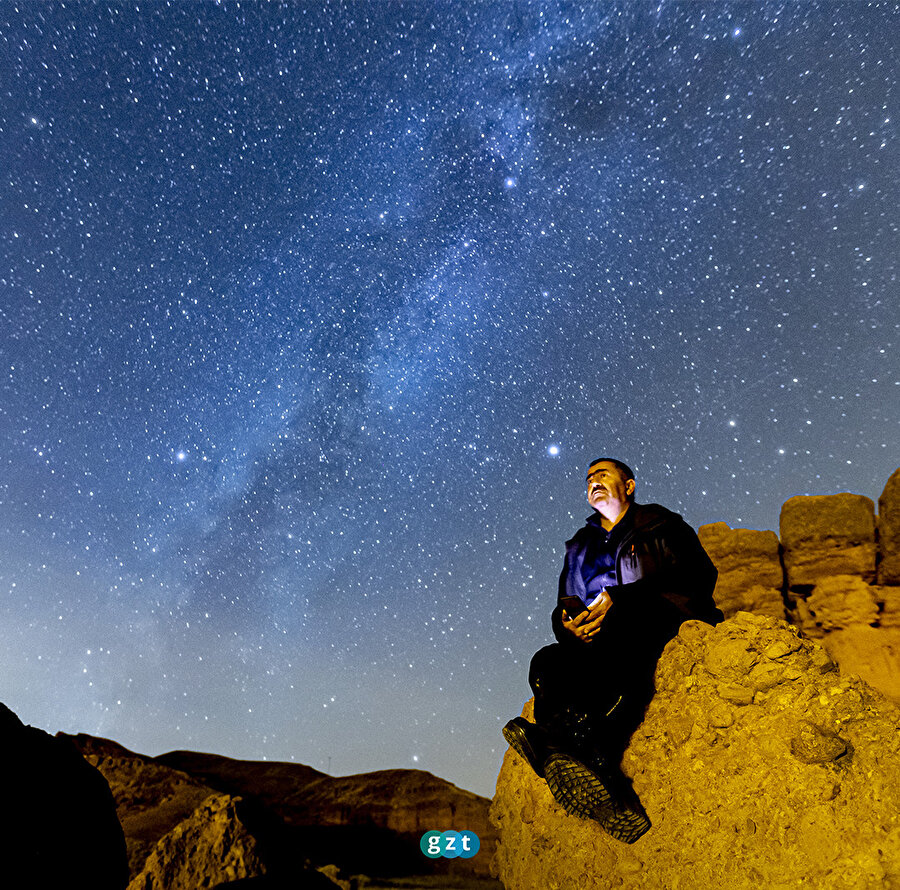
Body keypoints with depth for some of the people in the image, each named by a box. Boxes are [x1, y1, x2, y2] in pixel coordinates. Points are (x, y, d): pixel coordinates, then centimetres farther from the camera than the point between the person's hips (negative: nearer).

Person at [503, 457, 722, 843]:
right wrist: (568, 626, -10)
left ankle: (572, 735, -51)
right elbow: (564, 609, 18)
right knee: (546, 663, -26)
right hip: (599, 650, 4)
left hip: (666, 631, -3)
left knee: (624, 633, -36)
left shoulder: (659, 525, 14)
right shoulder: (580, 547, 26)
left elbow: (700, 576, -4)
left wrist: (621, 600, -17)